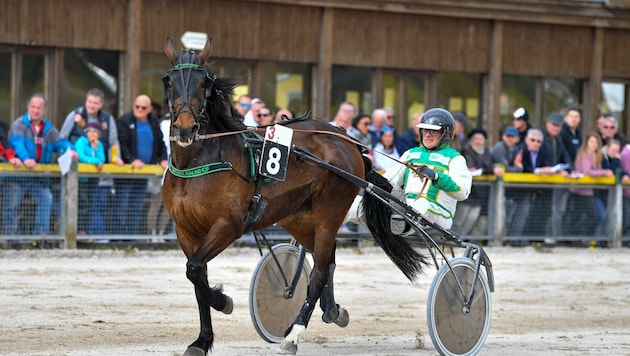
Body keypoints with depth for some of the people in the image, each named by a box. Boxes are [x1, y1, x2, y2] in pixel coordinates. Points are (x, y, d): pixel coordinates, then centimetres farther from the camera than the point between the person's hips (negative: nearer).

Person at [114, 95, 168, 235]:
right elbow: (121, 144, -13)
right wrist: (132, 160, -24)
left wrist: (163, 159, 3)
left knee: (137, 208, 7)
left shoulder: (154, 123, 13)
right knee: (122, 206, -7)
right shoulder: (124, 121, -6)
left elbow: (161, 143, 20)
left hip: (144, 171, 6)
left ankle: (131, 235, 11)